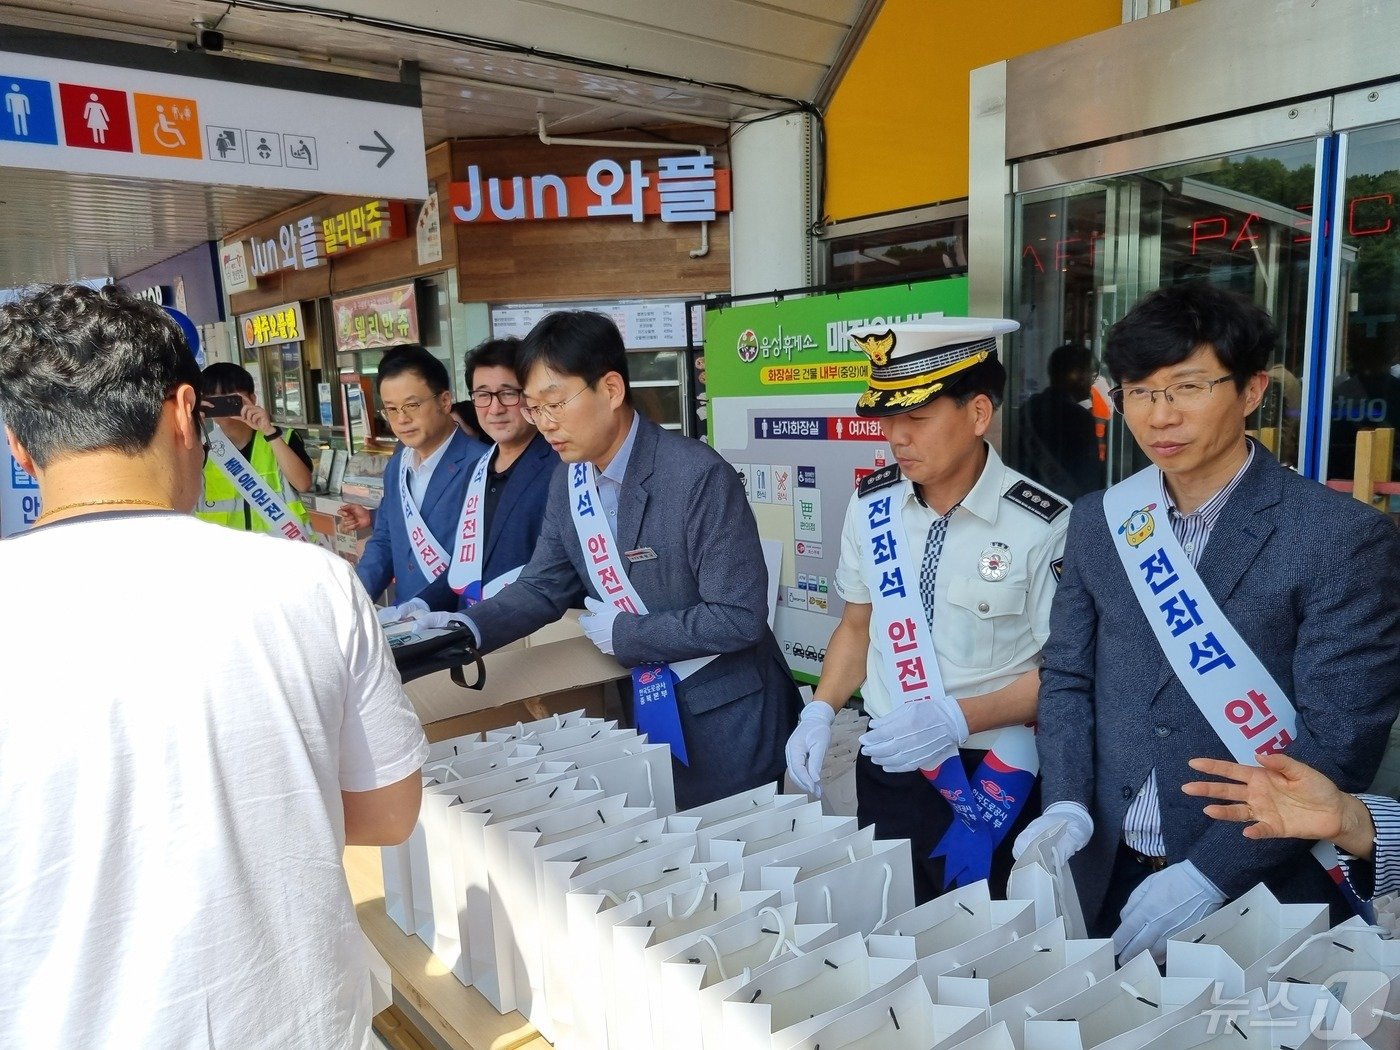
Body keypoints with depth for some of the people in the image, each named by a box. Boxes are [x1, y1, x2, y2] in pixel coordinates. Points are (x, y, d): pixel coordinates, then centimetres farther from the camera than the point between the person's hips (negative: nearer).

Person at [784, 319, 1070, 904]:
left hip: (992, 782, -4)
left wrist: (959, 718, -23)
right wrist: (821, 711, -5)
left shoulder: (1042, 525, -17)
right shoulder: (870, 505, -3)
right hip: (887, 765, 4)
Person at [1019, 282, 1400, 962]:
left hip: (1255, 890, -4)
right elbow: (1067, 677, 5)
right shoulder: (1098, 522, 1)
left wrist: (1207, 875, -19)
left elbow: (1339, 740, -16)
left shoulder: (1343, 539, -13)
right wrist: (1066, 806, -9)